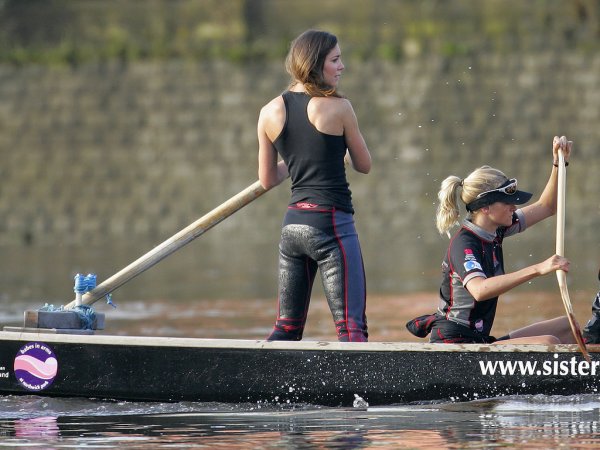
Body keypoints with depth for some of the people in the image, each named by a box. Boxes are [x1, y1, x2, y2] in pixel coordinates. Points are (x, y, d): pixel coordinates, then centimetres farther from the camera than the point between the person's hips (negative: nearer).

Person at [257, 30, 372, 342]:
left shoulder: (270, 113, 6)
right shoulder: (338, 107, -7)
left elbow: (267, 179, 14)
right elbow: (364, 165, 6)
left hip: (293, 224, 6)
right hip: (331, 223, -6)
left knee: (286, 328, 15)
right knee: (352, 327, -9)